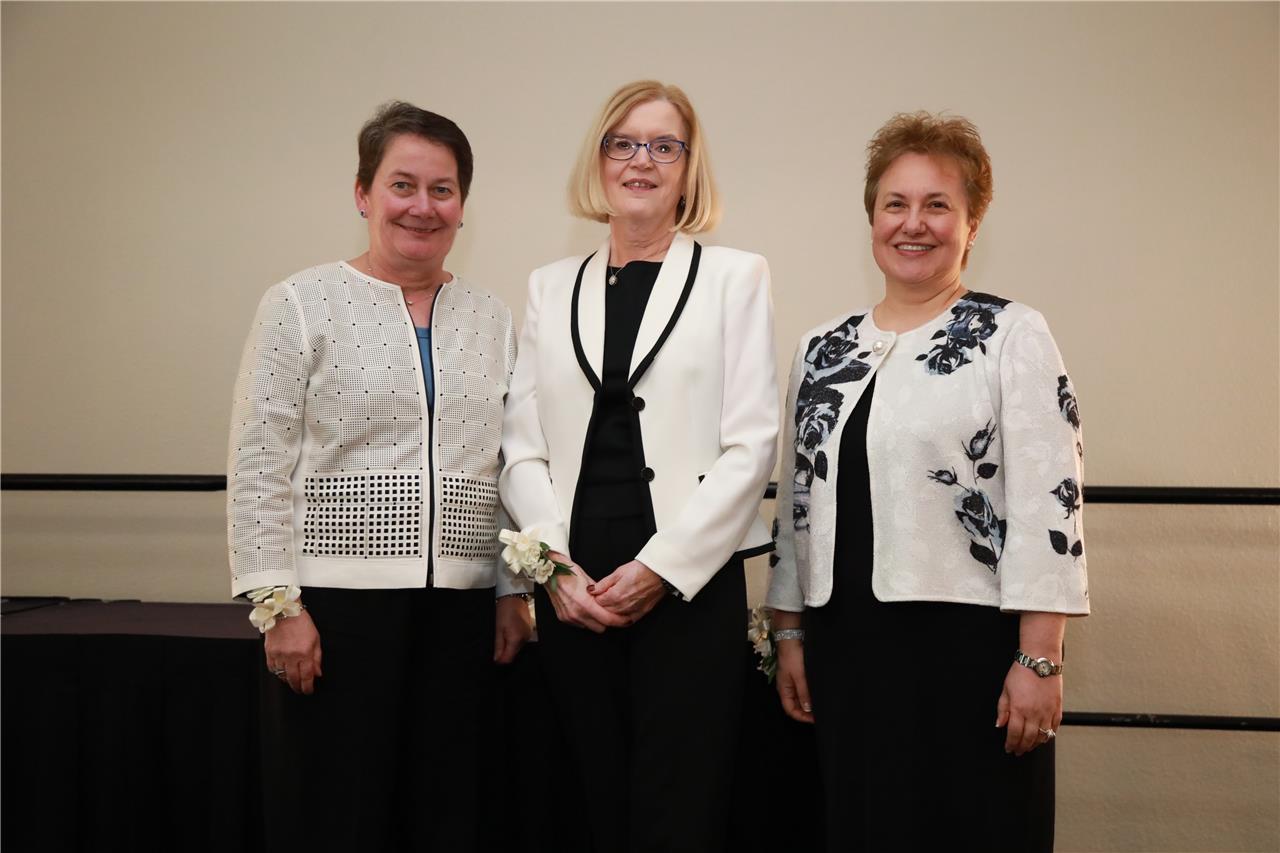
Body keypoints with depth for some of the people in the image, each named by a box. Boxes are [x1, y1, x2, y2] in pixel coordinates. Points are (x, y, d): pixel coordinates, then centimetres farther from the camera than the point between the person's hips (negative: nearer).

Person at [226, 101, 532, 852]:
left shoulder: (491, 319, 11)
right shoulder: (303, 304, -1)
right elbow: (260, 469, -5)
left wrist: (515, 590, 6)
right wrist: (277, 605, -10)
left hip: (462, 609, 4)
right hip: (337, 601, -4)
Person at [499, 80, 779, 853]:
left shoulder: (734, 276, 3)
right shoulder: (552, 287, 12)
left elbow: (751, 445, -5)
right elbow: (523, 446, 7)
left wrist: (662, 568, -11)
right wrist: (554, 566, -6)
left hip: (690, 583, -3)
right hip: (573, 589, 3)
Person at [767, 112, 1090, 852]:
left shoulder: (1013, 337, -4)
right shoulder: (824, 348, 12)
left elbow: (1049, 503, -10)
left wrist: (1039, 659, -15)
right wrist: (790, 632, 12)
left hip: (971, 646, -4)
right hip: (846, 646, 5)